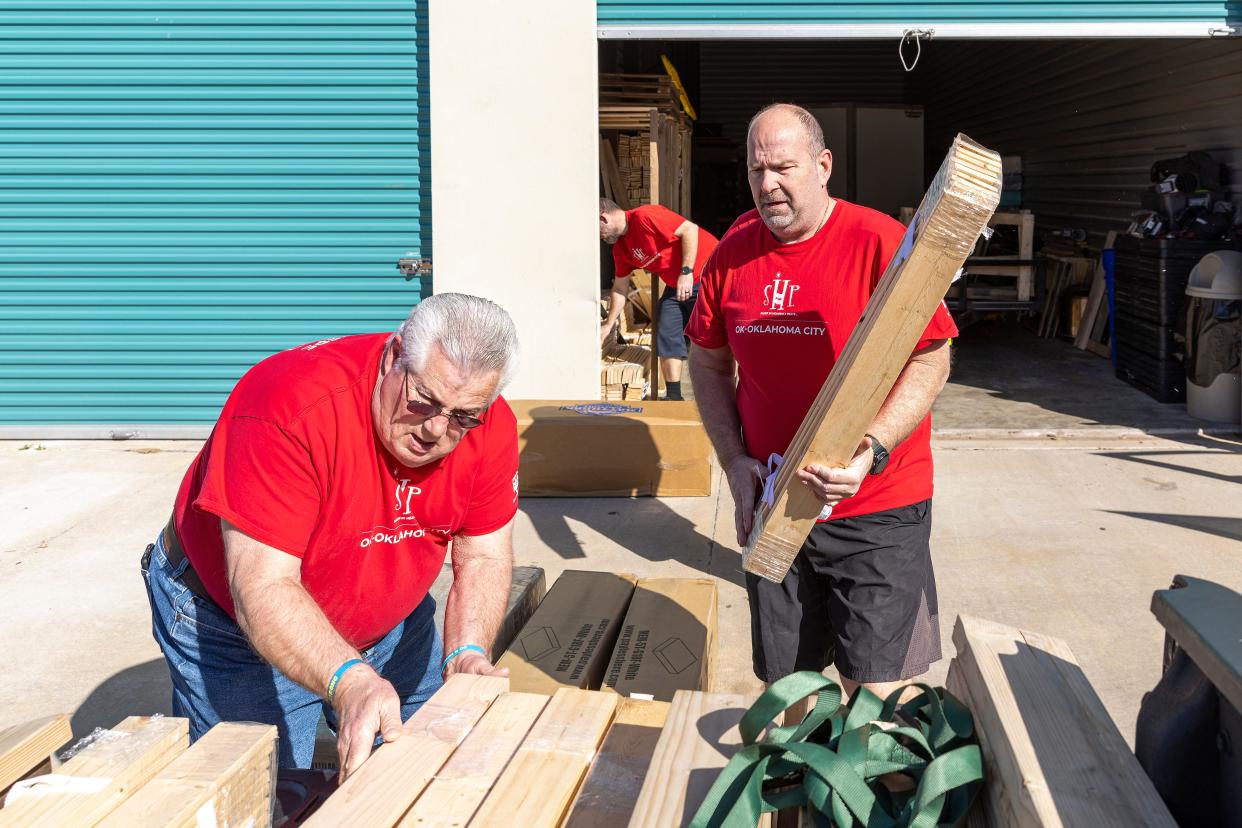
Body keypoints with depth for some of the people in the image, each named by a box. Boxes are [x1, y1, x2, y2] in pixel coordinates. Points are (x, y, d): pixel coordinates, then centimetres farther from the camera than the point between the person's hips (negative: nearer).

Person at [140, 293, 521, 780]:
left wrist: (467, 652, -28)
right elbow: (264, 588, -39)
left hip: (390, 622, 5)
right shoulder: (292, 409, -37)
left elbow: (484, 559, -9)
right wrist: (350, 682, -53)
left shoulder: (491, 427, -19)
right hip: (234, 622, -5)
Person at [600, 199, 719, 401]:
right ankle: (673, 397, 11)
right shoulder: (620, 248, 9)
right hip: (675, 285, 9)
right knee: (667, 336, 5)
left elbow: (690, 229, -24)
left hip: (705, 276, -9)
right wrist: (608, 325, 20)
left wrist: (686, 272, -25)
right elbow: (620, 288, 18)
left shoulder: (643, 217, -21)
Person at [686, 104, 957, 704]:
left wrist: (870, 451, -26)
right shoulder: (732, 252, 3)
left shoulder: (881, 243, -12)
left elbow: (930, 363, -12)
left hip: (877, 509, -4)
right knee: (783, 682, 15)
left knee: (876, 688, -1)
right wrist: (734, 460, 2)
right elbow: (707, 363, 14)